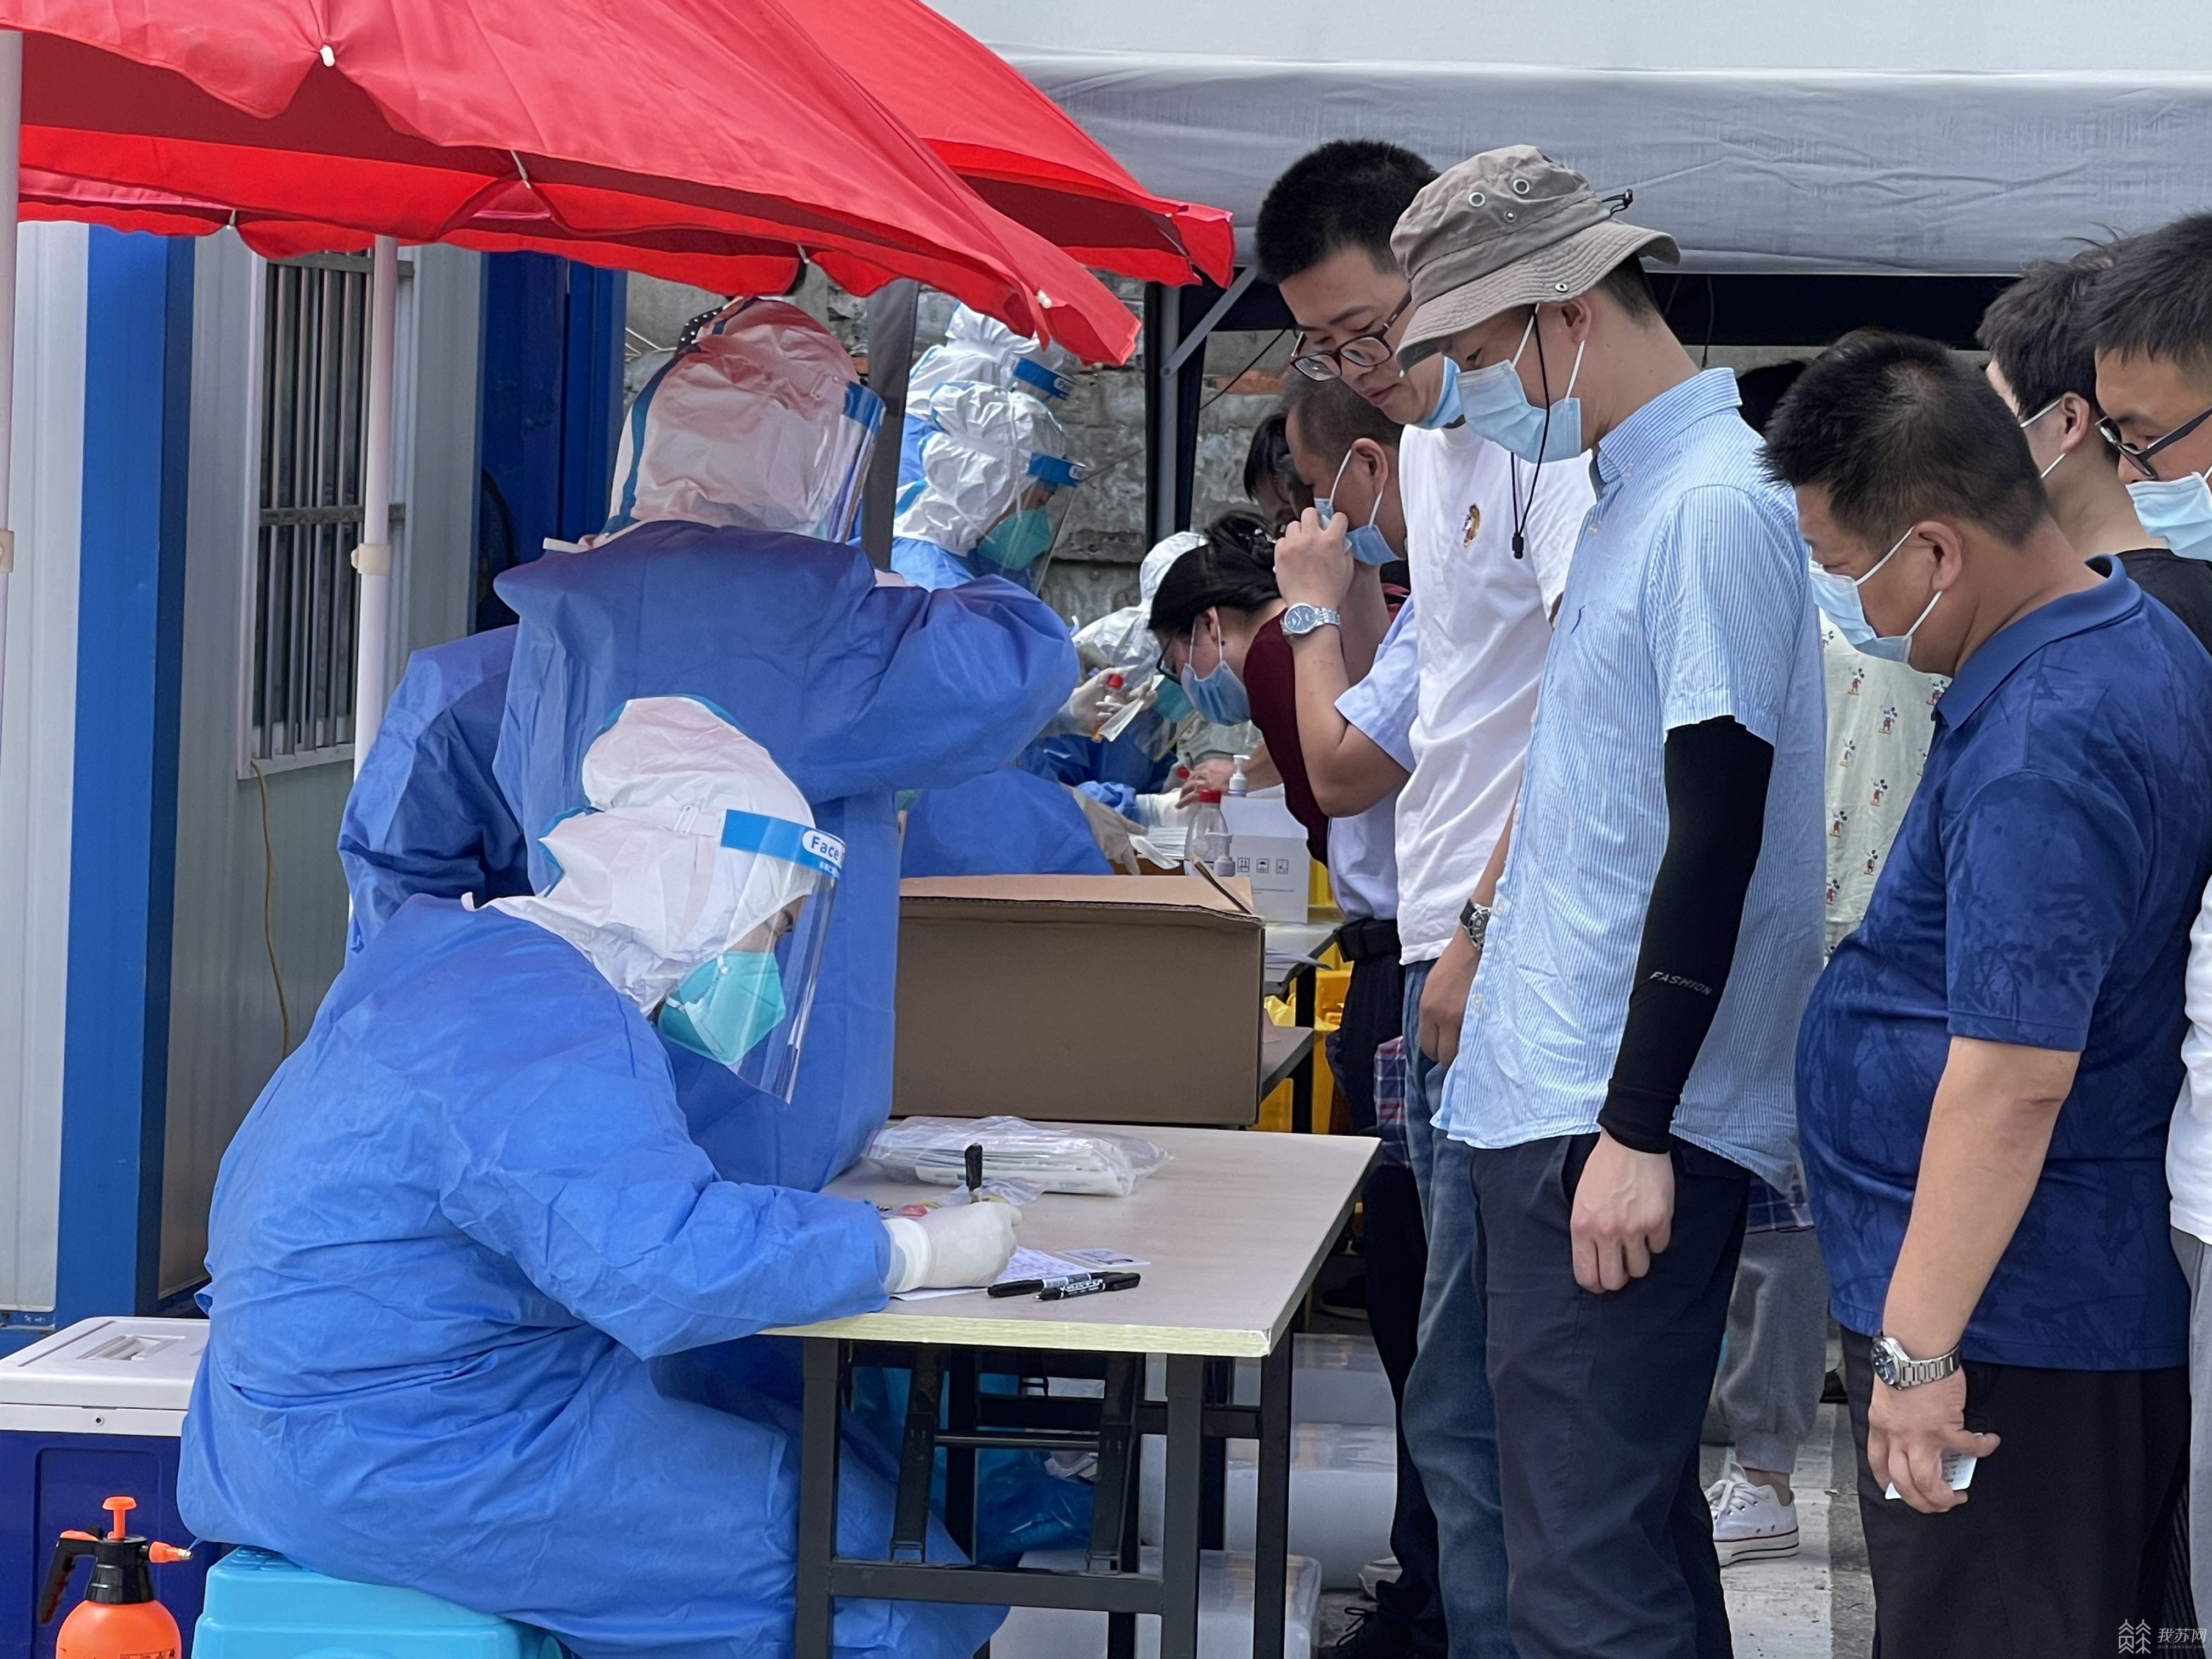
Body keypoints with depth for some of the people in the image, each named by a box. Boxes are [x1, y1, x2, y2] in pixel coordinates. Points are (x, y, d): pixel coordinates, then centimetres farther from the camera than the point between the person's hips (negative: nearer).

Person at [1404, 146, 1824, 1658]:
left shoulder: (1717, 508, -14)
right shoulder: (1639, 495, 15)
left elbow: (1716, 846, -19)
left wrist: (1636, 1132, -20)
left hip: (1618, 1125, -10)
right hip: (1557, 1096, 10)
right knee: (1628, 1515, 15)